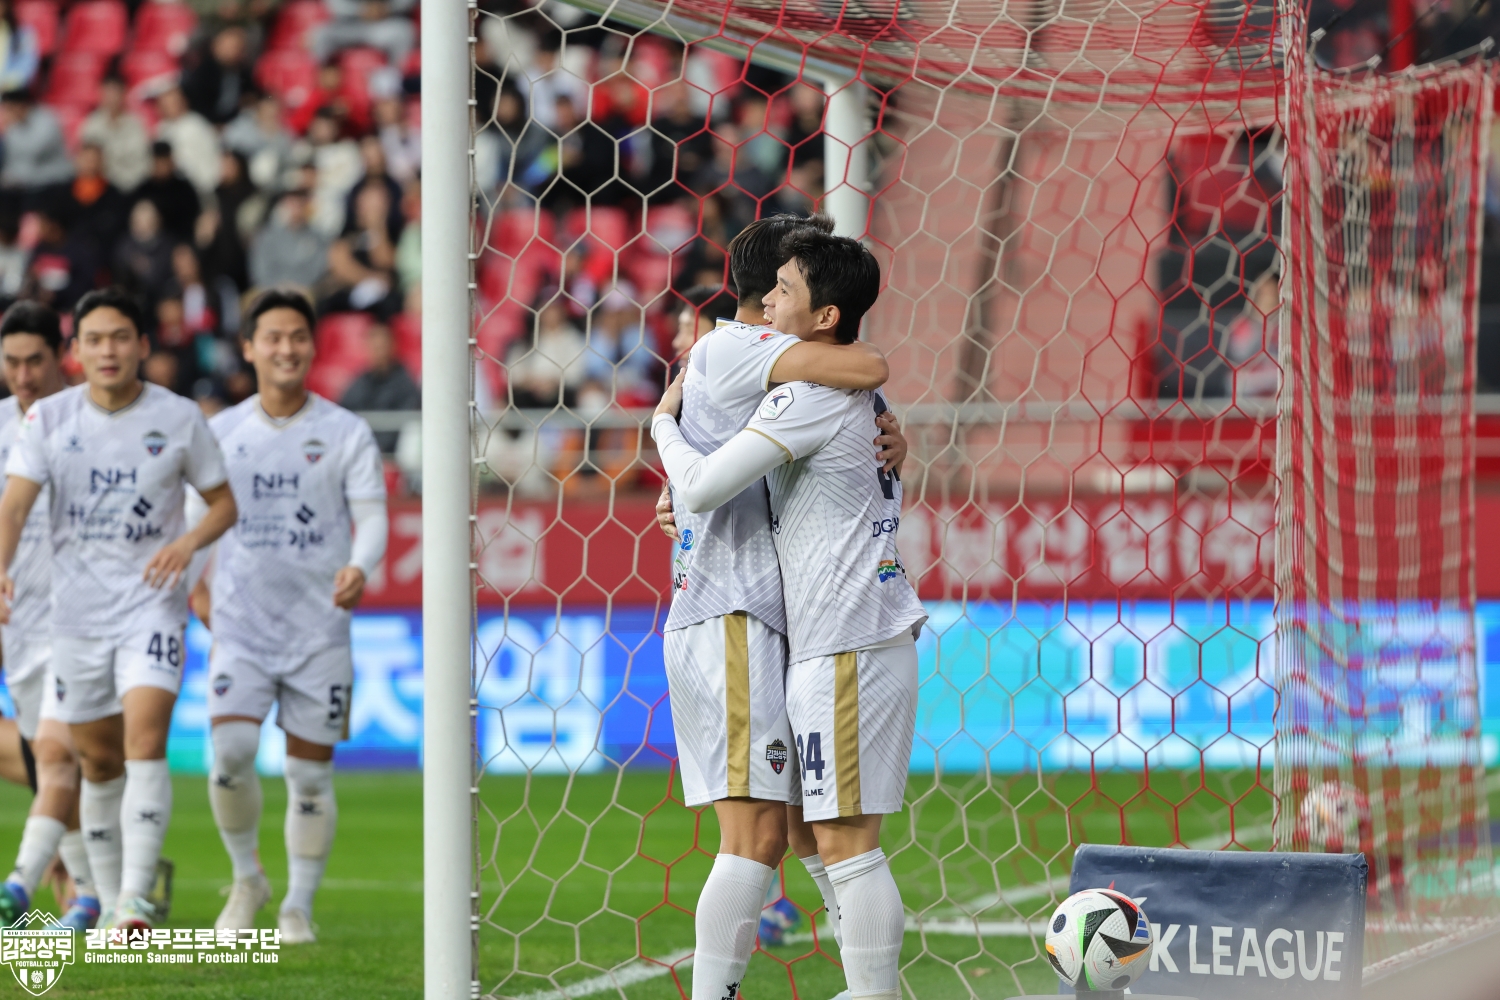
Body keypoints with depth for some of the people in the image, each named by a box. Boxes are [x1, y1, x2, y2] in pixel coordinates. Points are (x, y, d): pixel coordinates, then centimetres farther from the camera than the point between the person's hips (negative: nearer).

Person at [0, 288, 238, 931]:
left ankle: (137, 899, -24)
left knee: (145, 742, -19)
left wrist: (190, 541, -14)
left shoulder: (179, 419, -2)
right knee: (100, 762, 10)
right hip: (77, 611, 2)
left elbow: (224, 502, 8)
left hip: (152, 606, -2)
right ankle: (109, 901, 23)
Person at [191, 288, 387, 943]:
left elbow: (373, 517, -5)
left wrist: (359, 568, -25)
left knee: (310, 773, 1)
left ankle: (299, 906, 15)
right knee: (230, 753, -16)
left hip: (319, 626, -1)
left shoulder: (346, 434, 1)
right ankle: (247, 879, 6)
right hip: (239, 623, 1)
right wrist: (192, 585, 9)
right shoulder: (221, 433, 6)